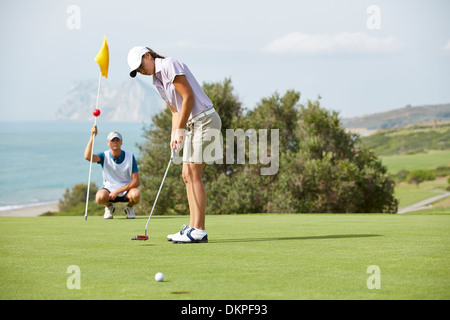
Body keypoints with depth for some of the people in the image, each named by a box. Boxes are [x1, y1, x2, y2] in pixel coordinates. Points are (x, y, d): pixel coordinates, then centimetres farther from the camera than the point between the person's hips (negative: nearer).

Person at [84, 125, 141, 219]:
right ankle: (109, 207, 4)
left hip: (126, 190, 0)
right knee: (100, 197, -34)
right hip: (109, 188, 0)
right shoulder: (105, 156, -7)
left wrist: (117, 191, -20)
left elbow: (136, 181, -12)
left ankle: (129, 207, 4)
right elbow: (88, 156, -29)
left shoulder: (130, 157, -9)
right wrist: (92, 136, -36)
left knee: (136, 195, -34)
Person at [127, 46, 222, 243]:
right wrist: (174, 135, 5)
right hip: (192, 124, 10)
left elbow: (188, 96, -16)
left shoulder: (170, 65, -10)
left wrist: (181, 129, -14)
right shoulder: (157, 82, 17)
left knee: (193, 175, -11)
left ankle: (199, 231, -11)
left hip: (204, 120, -10)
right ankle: (193, 226, 10)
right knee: (187, 175, 8)